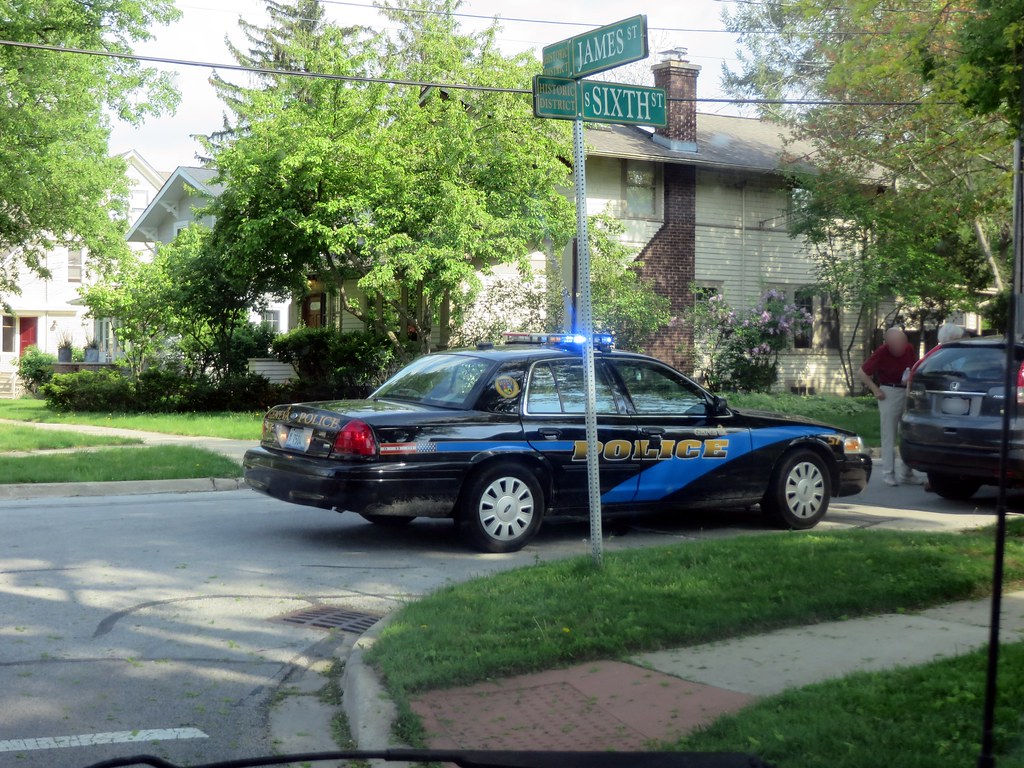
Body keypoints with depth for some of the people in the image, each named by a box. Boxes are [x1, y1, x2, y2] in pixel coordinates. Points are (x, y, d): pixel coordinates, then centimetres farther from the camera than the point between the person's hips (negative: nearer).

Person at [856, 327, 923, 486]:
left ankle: (906, 472, 17)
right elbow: (861, 373, -7)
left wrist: (911, 378, -6)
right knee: (889, 436, 1)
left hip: (907, 391, 5)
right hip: (889, 392, -5)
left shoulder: (909, 349, 0)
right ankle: (888, 473, 7)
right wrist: (876, 390, -10)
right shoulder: (881, 353, -13)